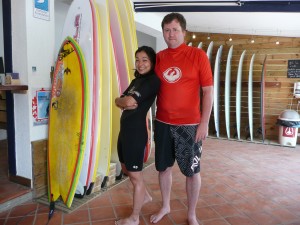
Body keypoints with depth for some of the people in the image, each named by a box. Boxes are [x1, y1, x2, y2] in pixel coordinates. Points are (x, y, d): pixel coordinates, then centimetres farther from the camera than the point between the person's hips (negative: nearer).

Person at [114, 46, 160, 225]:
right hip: (125, 129, 9)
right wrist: (125, 103, -13)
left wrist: (124, 100, 0)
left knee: (135, 174, 4)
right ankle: (145, 196, 45)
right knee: (126, 168, 23)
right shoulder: (136, 80, 16)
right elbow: (118, 101, 6)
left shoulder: (153, 80, -12)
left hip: (136, 131, -9)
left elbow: (130, 101, -21)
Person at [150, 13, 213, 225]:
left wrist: (204, 123, -11)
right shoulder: (159, 57, 6)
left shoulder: (198, 55, -5)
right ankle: (165, 206, 38)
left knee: (192, 171, 7)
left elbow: (208, 91, -7)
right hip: (162, 123, 4)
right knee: (164, 167, 15)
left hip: (189, 125, -4)